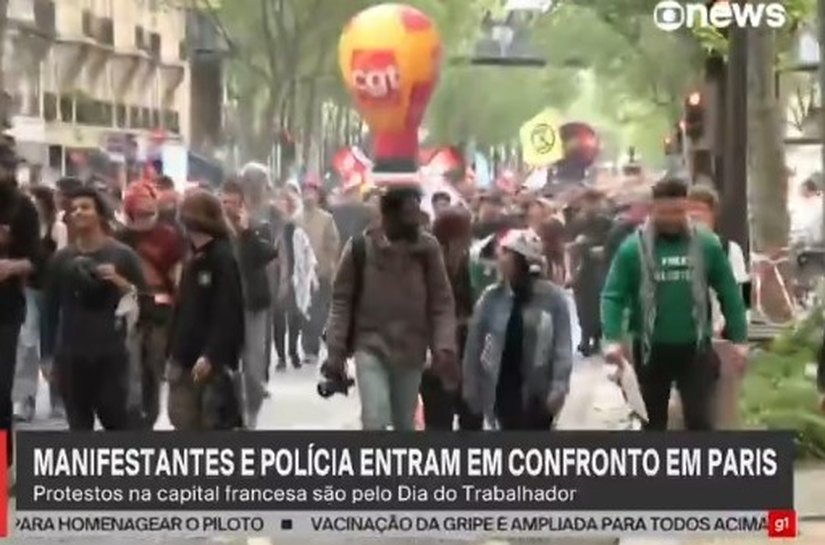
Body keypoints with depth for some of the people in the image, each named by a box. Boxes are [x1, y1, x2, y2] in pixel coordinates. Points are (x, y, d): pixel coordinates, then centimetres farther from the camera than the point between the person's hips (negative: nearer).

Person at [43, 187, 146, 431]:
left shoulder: (122, 255, -1)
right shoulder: (61, 258, 6)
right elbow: (51, 310, 9)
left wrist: (121, 283, -17)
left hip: (111, 353, -2)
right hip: (70, 355, 2)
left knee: (116, 420, -2)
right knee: (79, 425, 6)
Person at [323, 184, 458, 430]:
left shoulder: (428, 248, -4)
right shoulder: (360, 247, -9)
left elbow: (442, 303, -2)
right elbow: (342, 301, -3)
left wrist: (445, 347, -15)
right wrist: (335, 352, -8)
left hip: (411, 351, 3)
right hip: (370, 346, -2)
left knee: (405, 426, 13)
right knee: (375, 421, -17)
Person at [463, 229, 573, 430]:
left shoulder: (553, 297, -7)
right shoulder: (491, 298, 0)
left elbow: (562, 347, -8)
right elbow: (475, 346, 4)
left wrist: (559, 387, -16)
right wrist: (472, 389, 3)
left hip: (537, 393, -2)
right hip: (504, 390, 2)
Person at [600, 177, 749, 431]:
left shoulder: (706, 244, -4)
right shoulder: (633, 247, -8)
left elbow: (729, 292, 3)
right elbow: (613, 295, -9)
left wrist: (739, 338, -1)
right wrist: (612, 339, -23)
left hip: (695, 348, 0)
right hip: (650, 349, 0)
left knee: (701, 421, -3)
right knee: (653, 423, 13)